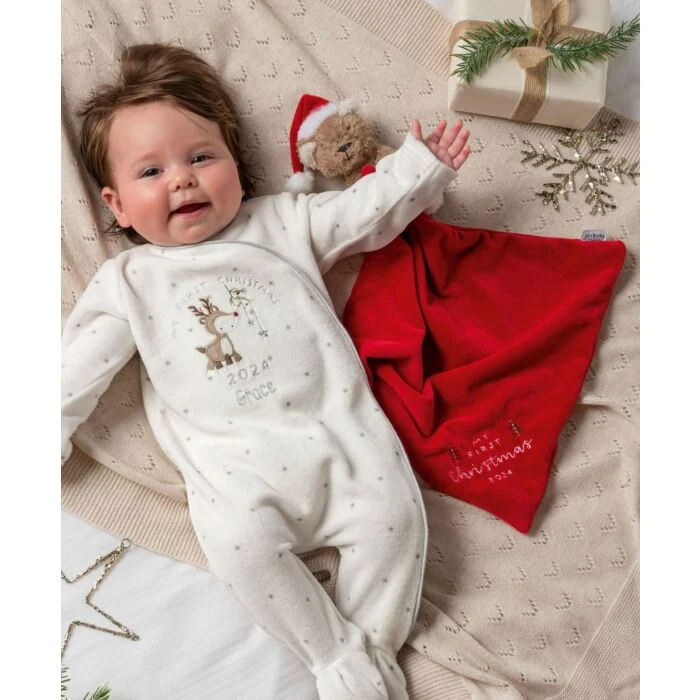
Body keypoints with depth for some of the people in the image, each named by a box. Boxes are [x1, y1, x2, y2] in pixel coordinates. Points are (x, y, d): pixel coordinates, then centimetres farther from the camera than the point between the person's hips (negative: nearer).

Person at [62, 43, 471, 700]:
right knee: (241, 543, -25)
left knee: (393, 512, -15)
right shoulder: (126, 282, 12)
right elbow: (75, 373, 12)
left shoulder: (282, 220, 15)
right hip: (236, 461, -1)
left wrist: (420, 164, 6)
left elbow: (362, 212, 16)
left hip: (336, 423, 2)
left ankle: (374, 647, 7)